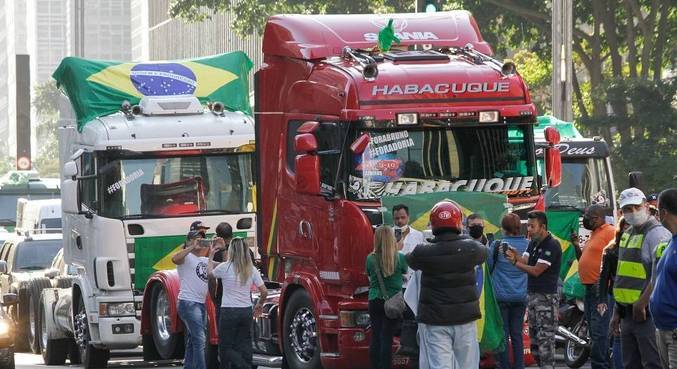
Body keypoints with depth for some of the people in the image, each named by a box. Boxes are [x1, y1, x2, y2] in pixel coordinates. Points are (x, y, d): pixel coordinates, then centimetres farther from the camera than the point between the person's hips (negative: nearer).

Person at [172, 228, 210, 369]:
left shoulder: (206, 260, 21)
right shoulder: (186, 257, -2)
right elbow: (175, 259, -24)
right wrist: (192, 247, -21)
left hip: (202, 304, 8)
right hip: (188, 303, -8)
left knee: (193, 341, 13)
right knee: (199, 339, -16)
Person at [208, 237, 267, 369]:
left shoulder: (225, 267, -9)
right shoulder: (251, 269, 0)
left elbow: (210, 272, 12)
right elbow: (264, 292, 1)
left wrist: (211, 256, 29)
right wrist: (259, 305, 20)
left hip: (229, 312, -4)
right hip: (246, 312, 4)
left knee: (226, 349, 2)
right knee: (243, 347, 10)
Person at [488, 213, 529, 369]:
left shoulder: (497, 245, -11)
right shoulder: (528, 245, -3)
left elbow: (488, 267, -1)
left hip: (501, 296, -3)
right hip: (521, 296, 3)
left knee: (503, 334, 2)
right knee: (517, 334, 10)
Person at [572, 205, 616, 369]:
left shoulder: (610, 232, -11)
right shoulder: (593, 235, 20)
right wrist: (577, 246, 14)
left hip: (601, 289, -11)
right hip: (590, 288, 11)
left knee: (598, 332, -14)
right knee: (593, 331, 13)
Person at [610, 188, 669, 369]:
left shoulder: (657, 233, -12)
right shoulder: (627, 234, 18)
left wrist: (642, 303, -21)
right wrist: (617, 311, 22)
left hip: (647, 314, -10)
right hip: (628, 313, 10)